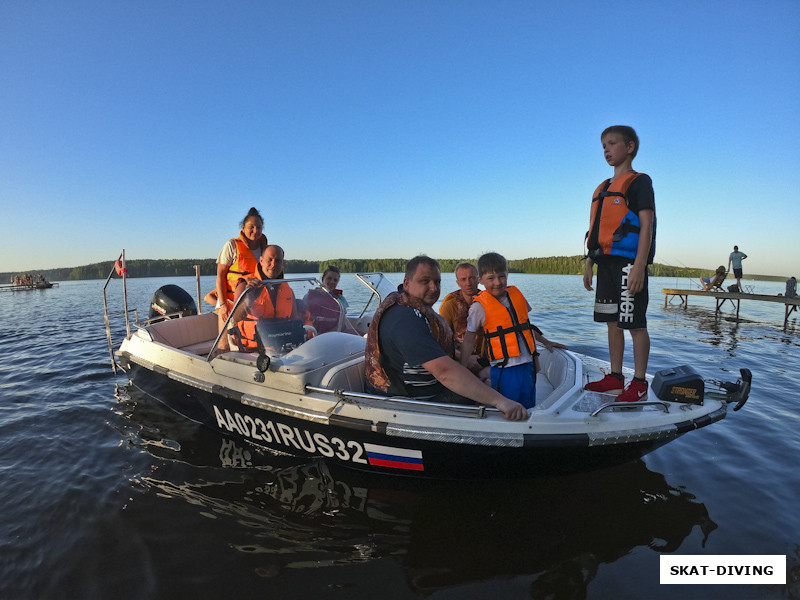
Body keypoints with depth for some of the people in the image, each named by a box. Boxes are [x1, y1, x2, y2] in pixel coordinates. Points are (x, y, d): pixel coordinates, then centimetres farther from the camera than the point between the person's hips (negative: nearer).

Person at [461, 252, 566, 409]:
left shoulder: (516, 294, 5)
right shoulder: (479, 306, -9)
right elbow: (469, 338, -3)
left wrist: (545, 342, 24)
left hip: (527, 366, 5)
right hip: (504, 371, -5)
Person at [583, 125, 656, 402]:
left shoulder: (639, 181, -1)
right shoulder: (602, 188, 21)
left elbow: (646, 225, -10)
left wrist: (639, 266, -19)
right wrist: (589, 263, 16)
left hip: (628, 262, -7)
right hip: (606, 263, 8)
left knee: (634, 323, -4)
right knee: (612, 321, 10)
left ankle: (639, 384, 5)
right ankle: (615, 377, 19)